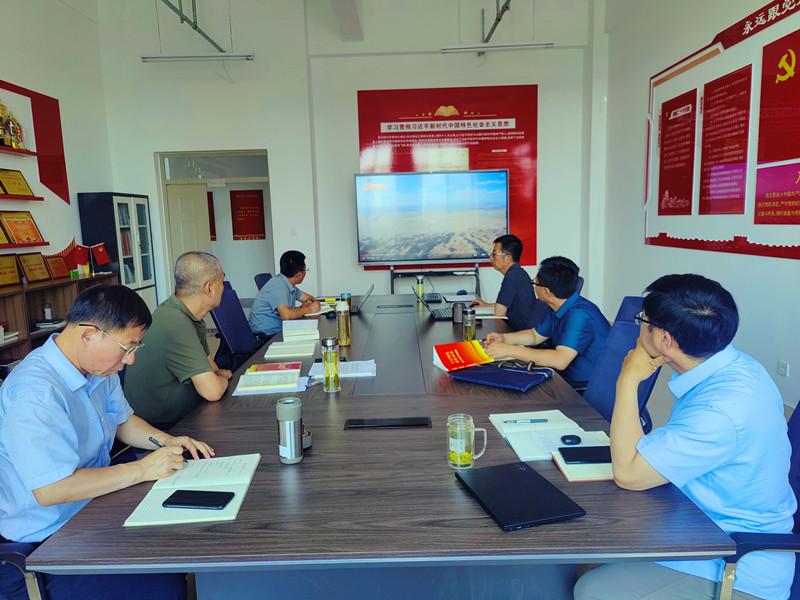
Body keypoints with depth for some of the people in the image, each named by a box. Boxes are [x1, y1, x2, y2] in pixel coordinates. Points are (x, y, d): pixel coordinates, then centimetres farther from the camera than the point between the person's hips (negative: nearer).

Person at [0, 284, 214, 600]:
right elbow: (50, 490, -31)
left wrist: (165, 441, -2)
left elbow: (122, 420, 16)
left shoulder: (100, 367, 1)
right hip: (47, 540, -8)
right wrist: (141, 470, -25)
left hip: (96, 497, 9)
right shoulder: (35, 394, -28)